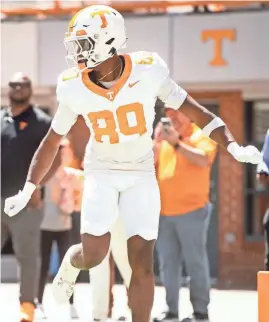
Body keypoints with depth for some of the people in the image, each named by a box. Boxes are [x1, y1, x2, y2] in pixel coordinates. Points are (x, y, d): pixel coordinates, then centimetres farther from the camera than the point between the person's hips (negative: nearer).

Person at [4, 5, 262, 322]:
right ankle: (71, 263, 25)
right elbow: (53, 141, 1)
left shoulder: (147, 72, -19)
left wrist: (233, 147, -22)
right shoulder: (74, 88, -13)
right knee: (94, 254, -12)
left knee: (142, 262, -5)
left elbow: (193, 111, -12)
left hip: (141, 174, 0)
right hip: (101, 172, 0)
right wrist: (28, 190, -1)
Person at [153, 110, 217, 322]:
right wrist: (157, 141, -6)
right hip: (164, 211, 5)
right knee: (168, 263, 6)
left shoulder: (201, 136, 0)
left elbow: (204, 160, -18)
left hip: (191, 210, -5)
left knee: (195, 261, -4)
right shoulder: (164, 137, 15)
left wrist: (177, 143, -20)